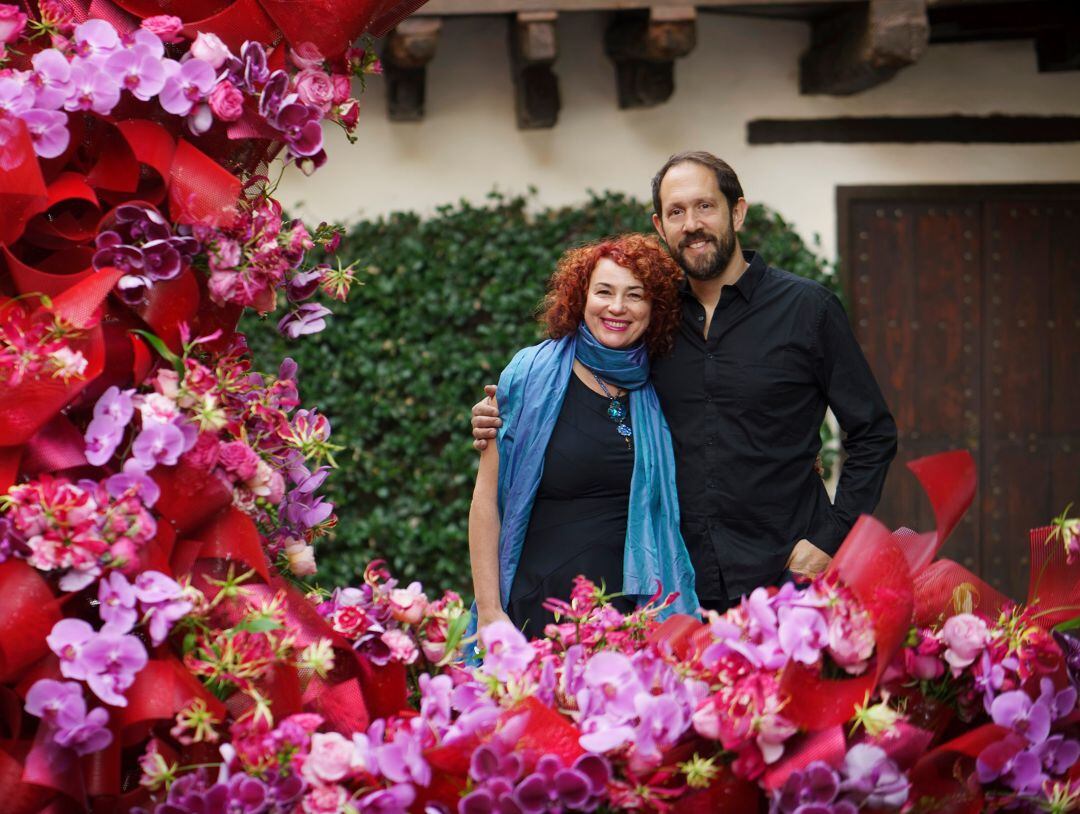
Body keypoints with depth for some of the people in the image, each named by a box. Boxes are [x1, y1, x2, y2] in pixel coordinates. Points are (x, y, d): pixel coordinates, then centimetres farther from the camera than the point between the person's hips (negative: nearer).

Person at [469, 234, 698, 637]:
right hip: (537, 614, -2)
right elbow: (487, 498, -1)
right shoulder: (530, 374, -1)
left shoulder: (655, 393, 8)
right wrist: (489, 612, -7)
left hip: (635, 617, 2)